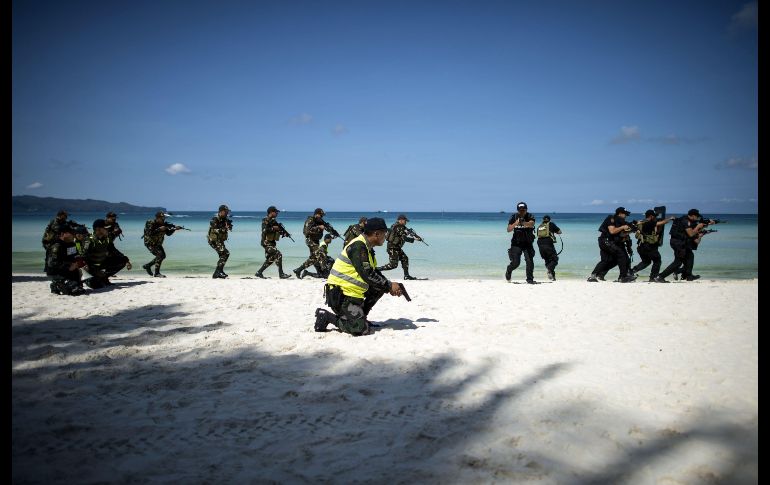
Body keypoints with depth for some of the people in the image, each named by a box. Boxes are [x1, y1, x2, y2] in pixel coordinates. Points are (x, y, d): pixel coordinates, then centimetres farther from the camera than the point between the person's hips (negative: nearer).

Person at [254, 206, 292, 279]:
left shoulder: (273, 221, 13)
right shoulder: (265, 221, -12)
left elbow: (277, 231, 18)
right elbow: (264, 230, -26)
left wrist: (284, 232, 0)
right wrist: (273, 228, -22)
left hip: (272, 243, 10)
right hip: (267, 242, -10)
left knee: (270, 259, 14)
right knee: (278, 255, -16)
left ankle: (259, 272, 22)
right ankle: (281, 274, -14)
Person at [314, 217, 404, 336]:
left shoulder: (367, 247, 12)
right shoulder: (358, 246, -19)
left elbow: (375, 272, 18)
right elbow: (367, 275, -24)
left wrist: (390, 286, 2)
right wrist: (389, 286, -14)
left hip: (352, 292, 10)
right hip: (340, 294, -10)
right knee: (361, 329, -17)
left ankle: (360, 316, 14)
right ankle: (327, 317, -4)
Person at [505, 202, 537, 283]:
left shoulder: (530, 216, -7)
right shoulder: (514, 217, -4)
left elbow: (531, 224, -29)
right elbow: (509, 229, -12)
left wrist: (523, 223, -49)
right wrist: (515, 223, -30)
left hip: (528, 243, 0)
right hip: (516, 243, 0)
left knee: (530, 261, -10)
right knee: (515, 262, -4)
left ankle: (530, 279, 4)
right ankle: (508, 271, 27)